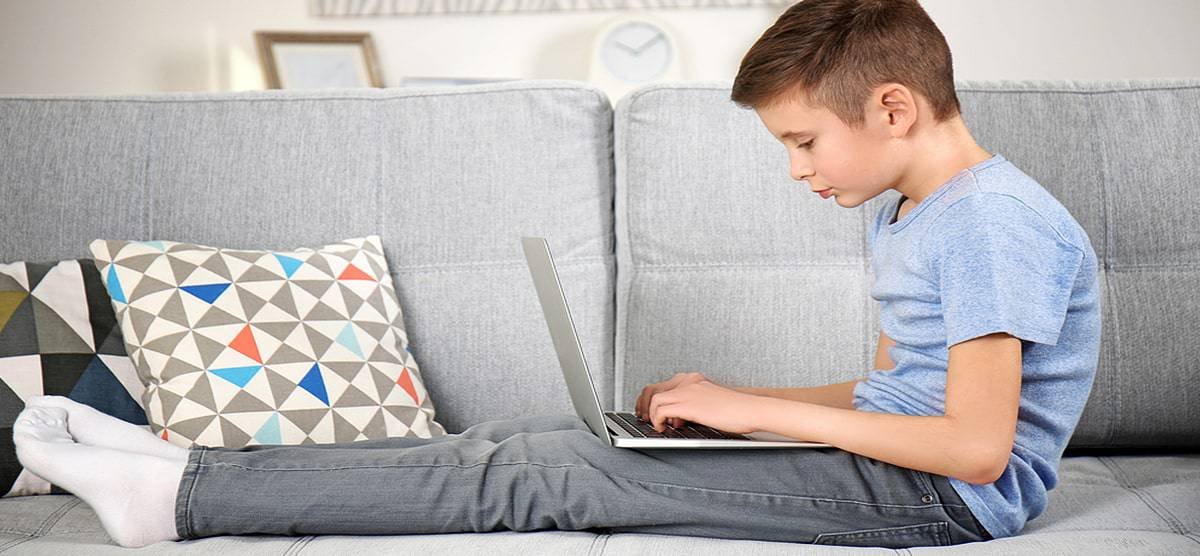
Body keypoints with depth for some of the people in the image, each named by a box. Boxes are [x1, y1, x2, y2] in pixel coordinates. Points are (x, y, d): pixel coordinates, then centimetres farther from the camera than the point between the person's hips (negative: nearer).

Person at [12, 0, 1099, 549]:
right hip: (882, 452, 9)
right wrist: (727, 400, 6)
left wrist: (757, 408, -16)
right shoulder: (906, 220, 16)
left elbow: (977, 442, -22)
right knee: (530, 438, -5)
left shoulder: (999, 220, -16)